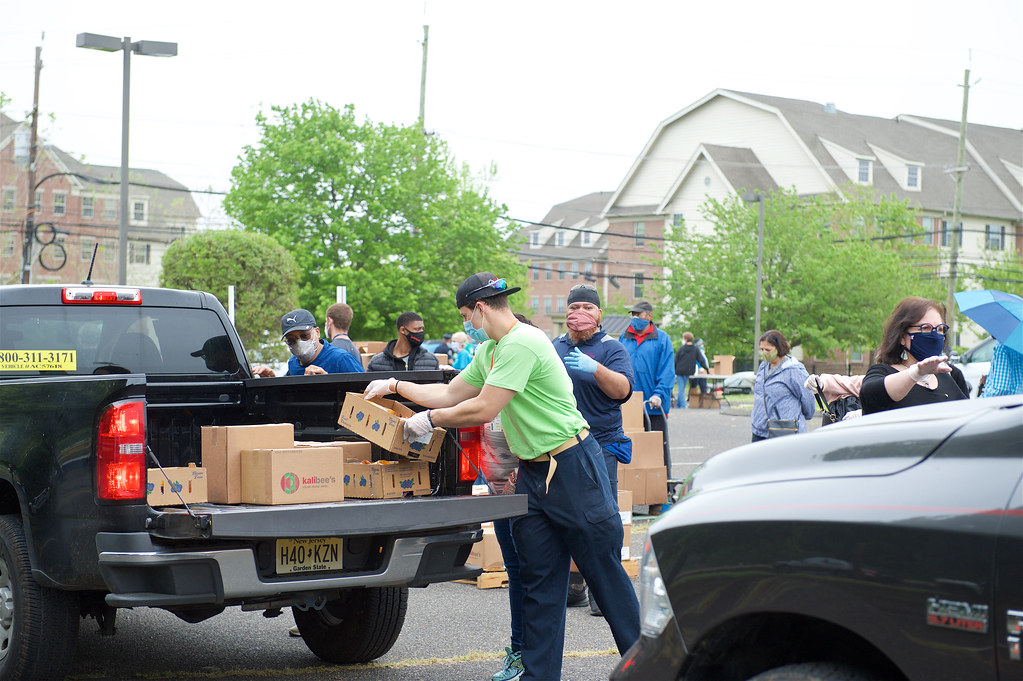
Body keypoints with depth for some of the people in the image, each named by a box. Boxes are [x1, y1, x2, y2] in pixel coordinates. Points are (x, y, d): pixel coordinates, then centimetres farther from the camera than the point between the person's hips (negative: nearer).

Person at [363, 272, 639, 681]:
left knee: (607, 577, -2)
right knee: (539, 586, 8)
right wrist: (395, 386, 21)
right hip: (532, 473, 10)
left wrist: (429, 419, -7)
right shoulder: (488, 352, 15)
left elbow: (483, 409, -19)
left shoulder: (522, 344, -17)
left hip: (572, 467, -9)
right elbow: (450, 394, 24)